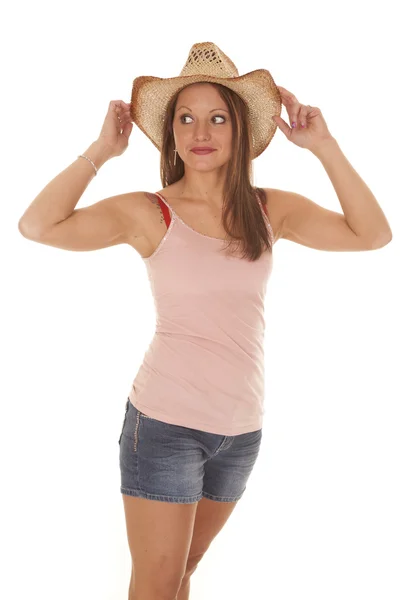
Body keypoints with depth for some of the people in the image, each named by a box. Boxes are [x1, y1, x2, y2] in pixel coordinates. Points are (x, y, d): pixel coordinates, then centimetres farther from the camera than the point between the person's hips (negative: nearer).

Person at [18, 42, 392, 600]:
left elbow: (373, 234, -4)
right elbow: (38, 226, -19)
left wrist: (325, 147, -6)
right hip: (165, 422, -3)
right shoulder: (149, 213, -8)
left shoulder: (272, 210, 2)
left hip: (243, 428, 4)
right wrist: (101, 151, -12)